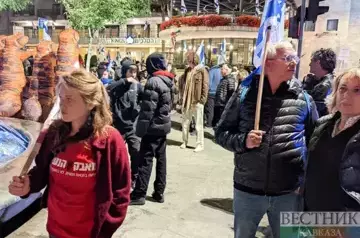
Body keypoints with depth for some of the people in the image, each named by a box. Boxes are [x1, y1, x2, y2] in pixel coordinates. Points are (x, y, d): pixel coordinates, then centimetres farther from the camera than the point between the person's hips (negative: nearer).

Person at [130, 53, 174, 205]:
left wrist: (141, 128, -16)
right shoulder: (168, 81, 10)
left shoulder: (153, 81, -15)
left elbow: (148, 108, -19)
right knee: (161, 158, 11)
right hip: (164, 124, 8)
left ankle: (139, 194, 3)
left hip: (153, 126, -8)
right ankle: (159, 192, 19)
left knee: (146, 159, -3)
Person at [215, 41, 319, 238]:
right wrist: (243, 141, -19)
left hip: (288, 193, 1)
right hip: (247, 190, 0)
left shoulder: (303, 99, 0)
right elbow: (221, 132, 0)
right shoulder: (244, 93, -4)